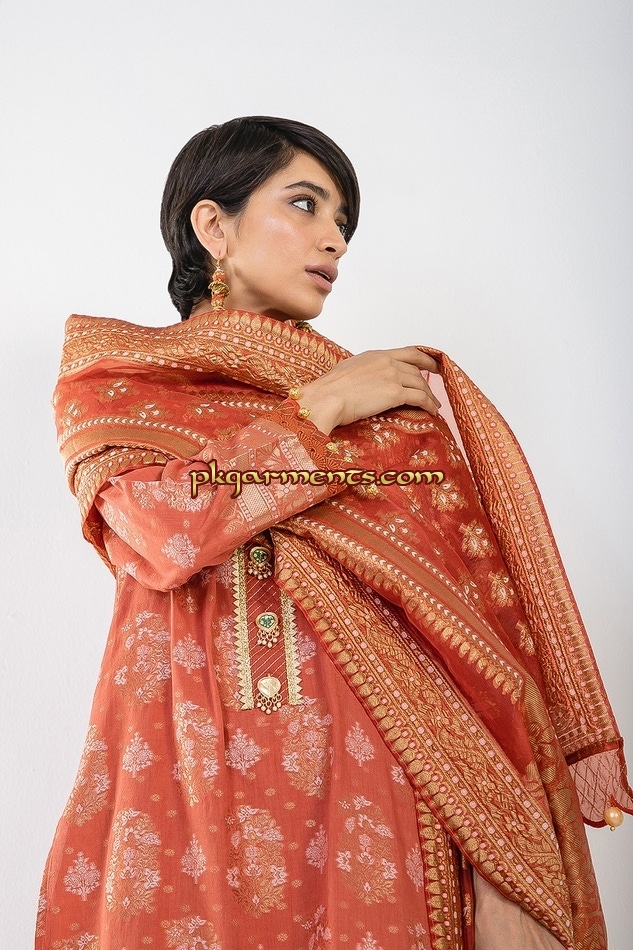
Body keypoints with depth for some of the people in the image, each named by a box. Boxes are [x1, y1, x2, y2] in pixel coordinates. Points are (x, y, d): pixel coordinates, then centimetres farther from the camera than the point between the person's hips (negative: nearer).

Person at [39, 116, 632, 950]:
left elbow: (476, 622, 0)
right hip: (186, 782, -1)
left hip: (366, 785, 2)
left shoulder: (395, 397, 9)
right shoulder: (109, 381, 7)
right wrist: (322, 408, -5)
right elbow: (162, 533, -15)